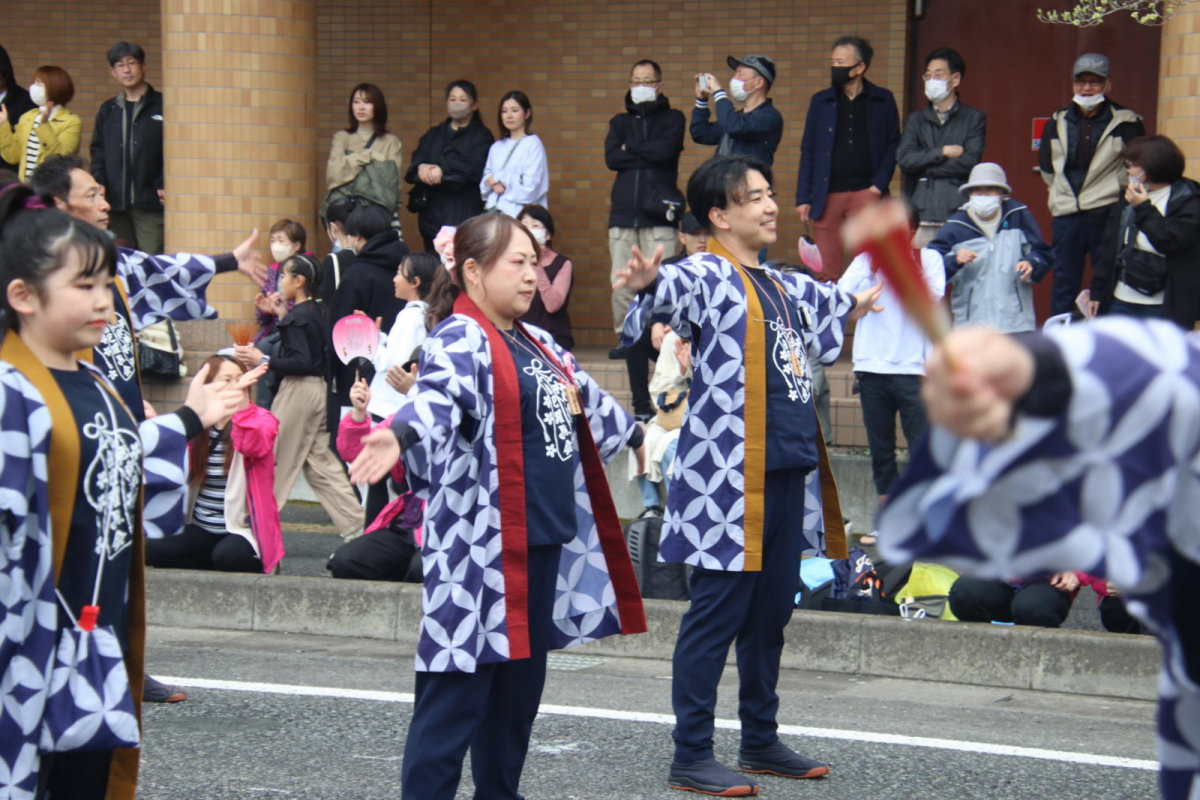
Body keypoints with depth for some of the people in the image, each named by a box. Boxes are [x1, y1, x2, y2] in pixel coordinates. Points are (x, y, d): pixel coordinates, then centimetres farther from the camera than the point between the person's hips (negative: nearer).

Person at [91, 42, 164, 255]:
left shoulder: (161, 106, 3)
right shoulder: (107, 111, 18)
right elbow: (98, 151, 17)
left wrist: (163, 186, -13)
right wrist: (98, 181, -1)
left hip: (150, 204, -5)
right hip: (116, 203, 5)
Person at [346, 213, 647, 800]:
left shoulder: (536, 345, 18)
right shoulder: (460, 339, -11)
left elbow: (585, 400, 36)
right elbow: (437, 394, -32)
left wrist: (635, 433, 51)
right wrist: (399, 435, -53)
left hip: (544, 541, 9)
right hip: (481, 545, -9)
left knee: (521, 682, 13)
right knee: (459, 690, -9)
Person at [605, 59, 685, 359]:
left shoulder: (672, 118, 13)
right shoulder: (620, 122, 21)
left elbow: (666, 150, -8)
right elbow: (611, 158, 2)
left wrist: (631, 148, 3)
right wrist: (649, 155, -3)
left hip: (658, 213, -3)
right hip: (623, 212, 3)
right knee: (621, 283, -4)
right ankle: (625, 337, 4)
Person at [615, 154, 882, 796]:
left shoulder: (782, 286, 18)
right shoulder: (708, 276, -8)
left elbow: (824, 301, 42)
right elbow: (676, 286, -33)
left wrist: (858, 302, 61)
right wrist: (648, 282, -55)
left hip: (788, 472, 9)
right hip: (728, 477, -9)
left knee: (772, 609, 15)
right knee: (718, 613, -6)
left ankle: (760, 741, 27)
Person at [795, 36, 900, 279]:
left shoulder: (883, 100, 6)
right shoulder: (820, 101, 10)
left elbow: (893, 145, 7)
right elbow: (807, 152, 10)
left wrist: (880, 184, -6)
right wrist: (803, 198, 4)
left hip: (866, 193, -2)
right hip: (826, 195, 2)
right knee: (827, 269, 2)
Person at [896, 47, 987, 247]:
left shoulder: (974, 118, 9)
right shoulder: (915, 120, 18)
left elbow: (970, 162, -4)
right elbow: (904, 159, 3)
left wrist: (925, 168, -2)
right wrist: (942, 152, -4)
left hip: (958, 212, -2)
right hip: (920, 214, 2)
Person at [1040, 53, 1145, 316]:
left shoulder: (1126, 123, -4)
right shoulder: (1058, 122, 8)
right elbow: (1046, 166, 20)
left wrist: (1116, 191, 0)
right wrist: (1062, 192, 13)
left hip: (1108, 216, -4)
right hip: (1066, 215, 4)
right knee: (1063, 284, 8)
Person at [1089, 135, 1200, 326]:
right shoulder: (1126, 202, 12)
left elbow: (1170, 241, -19)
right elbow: (1111, 251, 15)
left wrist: (1144, 209, -15)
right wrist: (1097, 292, 13)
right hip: (1121, 303, 6)